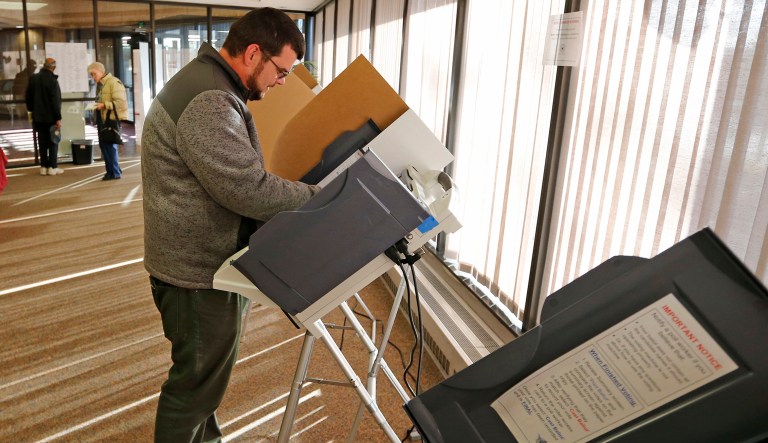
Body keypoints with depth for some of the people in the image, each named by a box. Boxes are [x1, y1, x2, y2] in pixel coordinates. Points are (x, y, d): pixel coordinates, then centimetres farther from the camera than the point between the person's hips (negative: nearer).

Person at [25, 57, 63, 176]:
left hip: (38, 116, 6)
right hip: (50, 116, -6)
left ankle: (43, 166, 12)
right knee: (53, 141, 2)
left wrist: (32, 110, 24)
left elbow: (28, 96, 13)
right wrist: (58, 118, -15)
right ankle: (52, 167, 2)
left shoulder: (33, 78, 6)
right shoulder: (52, 80, -15)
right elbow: (55, 100, -18)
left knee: (42, 142, 10)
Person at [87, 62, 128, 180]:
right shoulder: (99, 84, 17)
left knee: (110, 145, -6)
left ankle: (115, 172, 4)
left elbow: (120, 102, -19)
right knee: (103, 144, 12)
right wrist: (97, 105, 9)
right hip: (103, 119, 9)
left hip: (113, 119, -9)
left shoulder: (113, 82, -12)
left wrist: (104, 105, -22)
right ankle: (111, 170, 23)